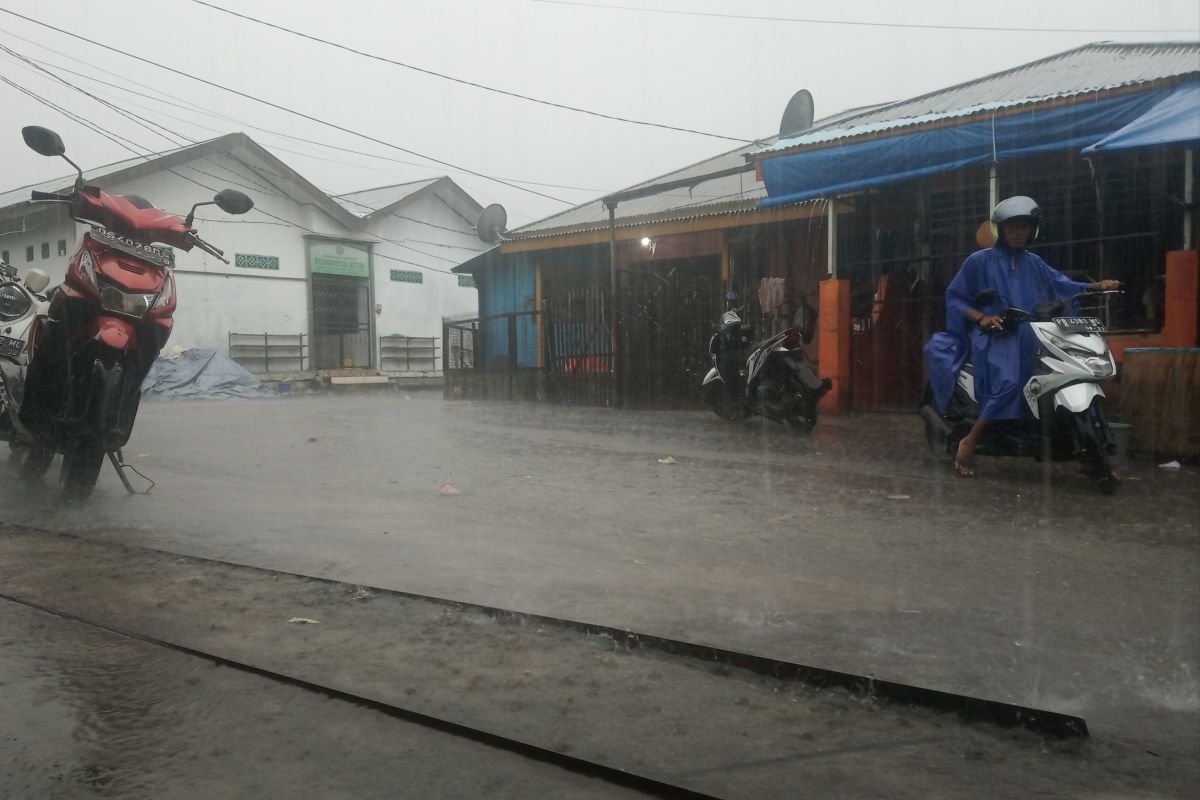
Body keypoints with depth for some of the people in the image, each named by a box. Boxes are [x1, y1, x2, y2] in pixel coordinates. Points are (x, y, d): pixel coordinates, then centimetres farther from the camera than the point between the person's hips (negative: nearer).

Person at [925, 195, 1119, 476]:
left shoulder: (1034, 263, 18)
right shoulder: (980, 260, 2)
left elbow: (1061, 285, 11)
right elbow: (954, 297, 0)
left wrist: (1096, 286, -6)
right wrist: (981, 317, -15)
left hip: (1027, 337, 6)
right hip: (993, 336, -6)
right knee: (1009, 380, -33)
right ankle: (969, 442, -25)